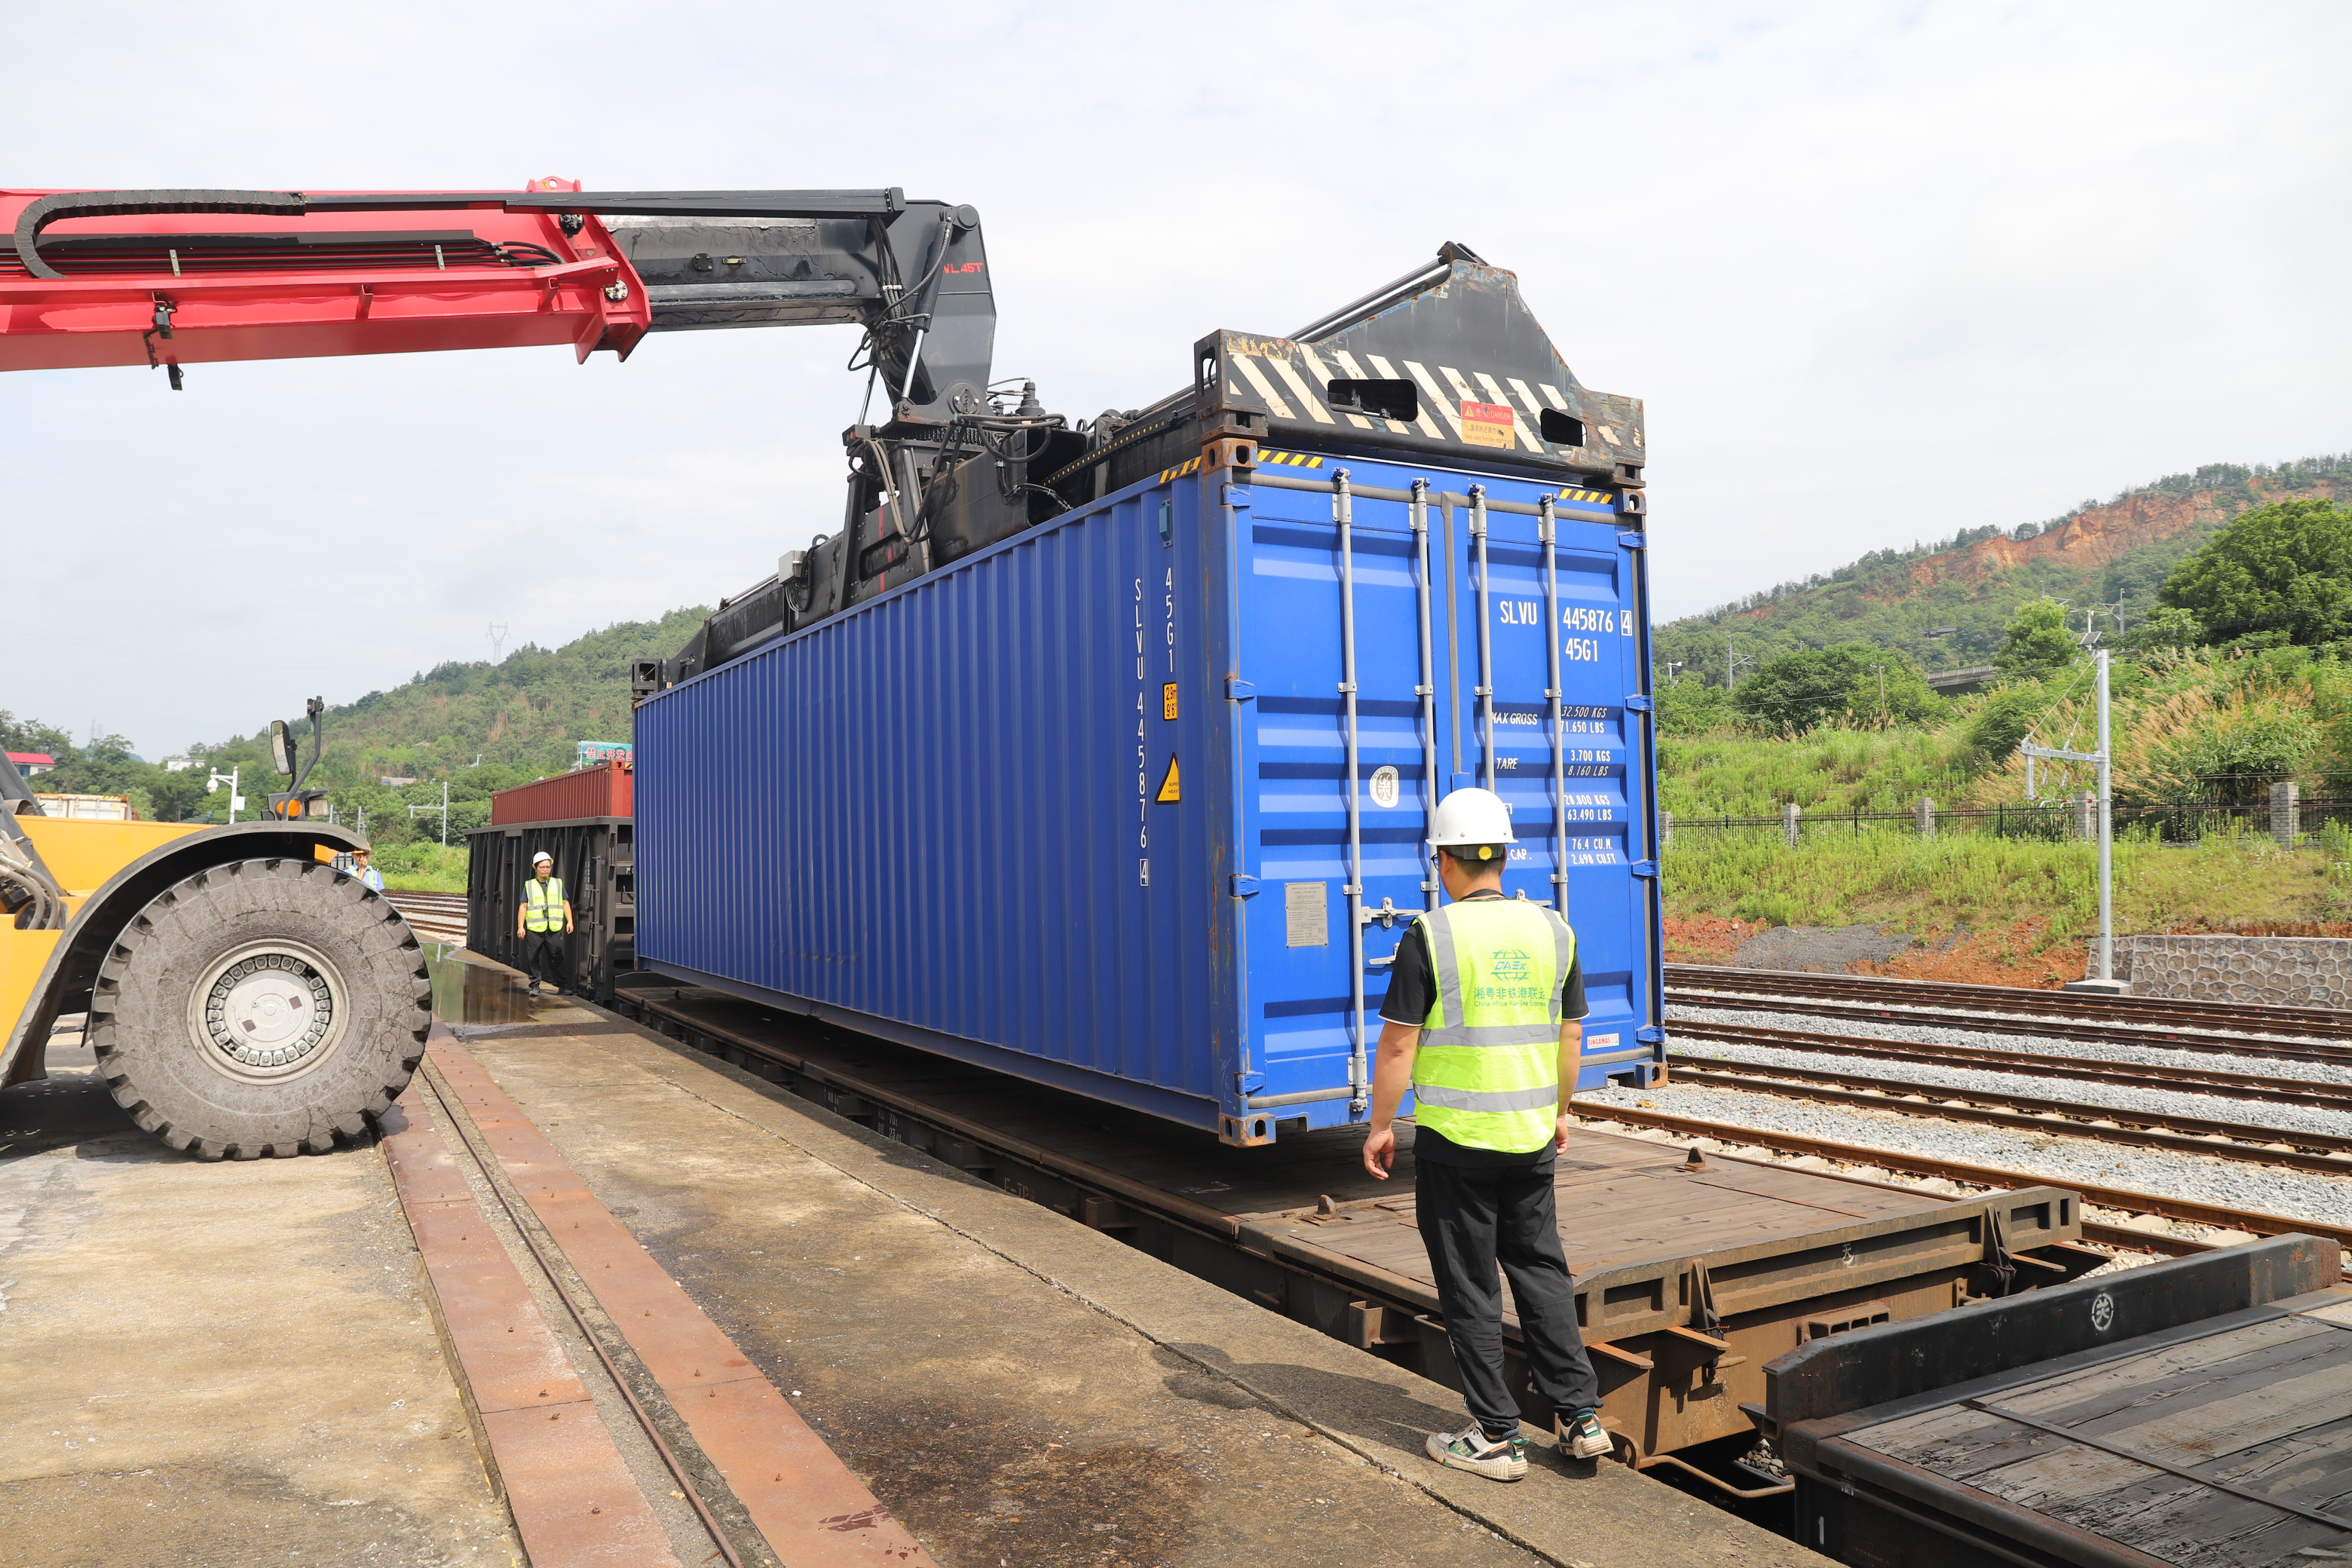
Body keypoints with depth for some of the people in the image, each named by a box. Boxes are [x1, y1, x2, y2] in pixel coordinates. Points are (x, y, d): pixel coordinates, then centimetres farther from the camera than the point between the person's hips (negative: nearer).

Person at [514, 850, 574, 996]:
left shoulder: (558, 883, 13)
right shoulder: (529, 885, 10)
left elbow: (566, 903, 13)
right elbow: (523, 906, 7)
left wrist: (569, 921, 4)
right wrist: (520, 926, 0)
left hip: (554, 928, 0)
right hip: (534, 929, 0)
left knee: (557, 958, -1)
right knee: (533, 958, -1)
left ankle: (561, 986, 3)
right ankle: (535, 986, 9)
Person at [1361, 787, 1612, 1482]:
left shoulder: (1430, 936, -13)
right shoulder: (1552, 930, 3)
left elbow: (1398, 1045, -12)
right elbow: (1569, 1036, 11)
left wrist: (1380, 1126, -1)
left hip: (1454, 1139, -5)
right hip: (1531, 1135, 5)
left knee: (1470, 1289, 6)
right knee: (1541, 1271, 18)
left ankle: (1496, 1438, 14)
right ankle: (1579, 1417, 21)